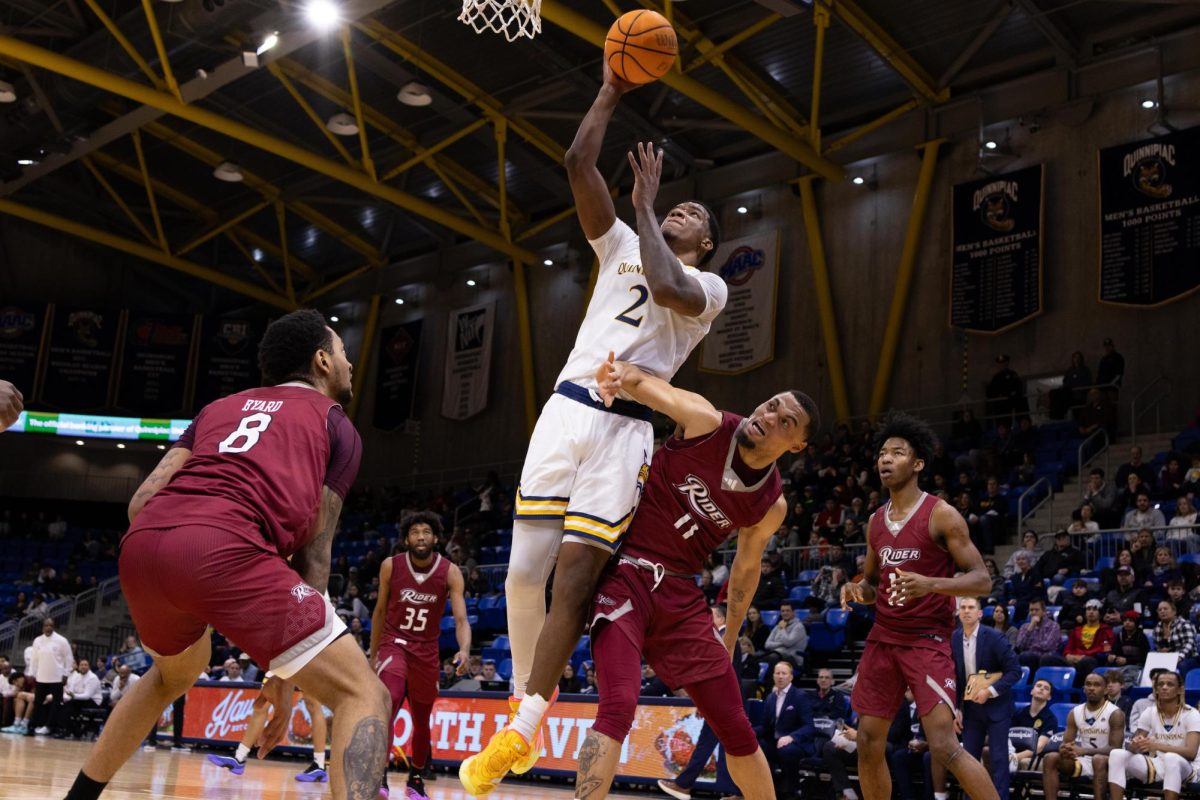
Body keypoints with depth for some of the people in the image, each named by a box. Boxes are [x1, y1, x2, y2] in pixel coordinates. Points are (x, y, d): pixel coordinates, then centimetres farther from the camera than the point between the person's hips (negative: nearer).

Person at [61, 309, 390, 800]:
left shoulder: (221, 407, 33)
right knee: (364, 695, 0)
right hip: (224, 548, -6)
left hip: (141, 541, 6)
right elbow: (313, 552, 16)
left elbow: (141, 501, 21)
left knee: (176, 672, 38)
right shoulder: (337, 425, 21)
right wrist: (284, 672, 18)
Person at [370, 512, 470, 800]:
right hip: (394, 643, -1)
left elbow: (461, 619, -19)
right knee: (389, 702, -28)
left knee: (421, 722, 12)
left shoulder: (450, 573, -12)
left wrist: (464, 650, -38)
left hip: (426, 650, 1)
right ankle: (379, 776, -24)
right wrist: (373, 653, 8)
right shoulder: (390, 566, -9)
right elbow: (380, 611, 4)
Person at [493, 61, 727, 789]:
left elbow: (667, 288, -18)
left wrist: (645, 202, -6)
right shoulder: (622, 246, 21)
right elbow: (579, 163, 12)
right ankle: (525, 703, 14)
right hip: (565, 410, 4)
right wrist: (612, 93, 10)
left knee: (574, 580, -9)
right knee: (523, 571, -1)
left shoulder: (709, 286, 7)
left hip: (623, 429, -4)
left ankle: (524, 729, -2)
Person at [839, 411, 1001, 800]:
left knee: (944, 746, -16)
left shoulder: (941, 515, -10)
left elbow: (982, 580, -12)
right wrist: (858, 591, -2)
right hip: (882, 638, 7)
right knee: (868, 744, 6)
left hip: (927, 640, -7)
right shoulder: (876, 521, 10)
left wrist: (931, 585, -29)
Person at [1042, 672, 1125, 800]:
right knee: (1050, 758, -17)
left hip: (1108, 762, -5)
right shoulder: (1075, 713, 6)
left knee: (1099, 760, -39)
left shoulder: (1115, 713, -11)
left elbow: (1115, 748, -19)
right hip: (1083, 761, 5)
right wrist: (1064, 749, -23)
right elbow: (1066, 742, 5)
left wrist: (1084, 751, -31)